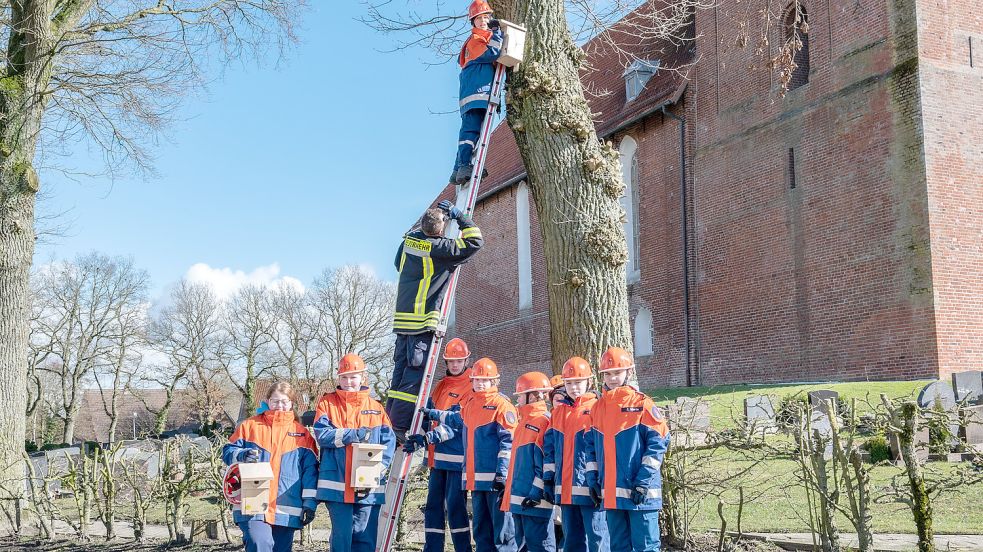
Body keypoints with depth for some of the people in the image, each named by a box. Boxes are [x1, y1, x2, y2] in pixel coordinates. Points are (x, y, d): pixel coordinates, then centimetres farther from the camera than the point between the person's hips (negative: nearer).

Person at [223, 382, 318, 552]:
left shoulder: (302, 433, 12)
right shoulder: (250, 426, 10)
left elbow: (310, 470, 9)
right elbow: (228, 452, 10)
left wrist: (310, 502, 2)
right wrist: (242, 455, -14)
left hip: (286, 511, 2)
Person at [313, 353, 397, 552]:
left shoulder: (375, 408, 10)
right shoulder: (328, 403, 7)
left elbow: (388, 441, 2)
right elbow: (322, 434, -7)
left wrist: (377, 469, -12)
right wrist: (354, 434, -15)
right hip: (337, 484, -2)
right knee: (341, 535, -2)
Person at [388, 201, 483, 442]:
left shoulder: (409, 239, 6)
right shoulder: (439, 248, -13)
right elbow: (475, 242, -9)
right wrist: (461, 217, 5)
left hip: (402, 317, 7)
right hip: (422, 321, -7)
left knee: (401, 368, 11)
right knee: (415, 373, -6)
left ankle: (391, 420, 12)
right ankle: (400, 426, -8)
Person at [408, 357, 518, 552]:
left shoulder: (501, 404, -7)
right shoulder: (469, 403, 15)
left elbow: (508, 441, -11)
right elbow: (454, 424, 22)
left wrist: (502, 472, -18)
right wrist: (426, 439, 14)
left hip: (495, 478, -8)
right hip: (475, 477, 8)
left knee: (501, 527, -7)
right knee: (480, 528, 14)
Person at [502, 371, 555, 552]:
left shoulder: (544, 421, -14)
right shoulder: (525, 421, 17)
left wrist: (537, 492, -20)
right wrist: (509, 488, 21)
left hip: (535, 501, -10)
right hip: (519, 499, 10)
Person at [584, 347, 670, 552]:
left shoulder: (642, 404, -5)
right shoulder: (597, 408, 12)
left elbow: (658, 442, -9)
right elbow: (592, 446, 18)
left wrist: (644, 481, -15)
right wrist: (592, 479, 9)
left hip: (639, 492, -5)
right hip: (610, 493, 6)